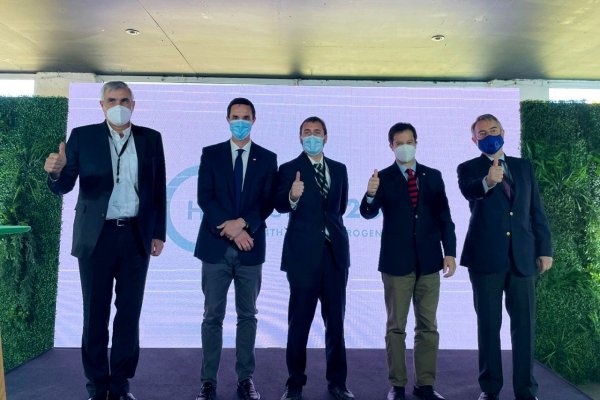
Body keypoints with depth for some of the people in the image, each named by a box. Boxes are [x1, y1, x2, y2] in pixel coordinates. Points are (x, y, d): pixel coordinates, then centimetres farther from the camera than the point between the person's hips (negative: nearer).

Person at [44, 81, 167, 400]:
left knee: (129, 312, 7)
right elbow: (64, 187, -1)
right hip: (96, 236, -1)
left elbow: (158, 189, 7)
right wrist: (56, 172, -25)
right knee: (95, 313, 6)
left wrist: (159, 233, 3)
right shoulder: (82, 136, 2)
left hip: (136, 236, 1)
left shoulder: (150, 138, 6)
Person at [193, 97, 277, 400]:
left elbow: (268, 202, -1)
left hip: (250, 249, 1)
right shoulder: (211, 154, 6)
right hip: (216, 246, 0)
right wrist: (229, 229, -15)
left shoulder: (267, 158, 7)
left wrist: (242, 224, -16)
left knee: (248, 316, 9)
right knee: (213, 316, 5)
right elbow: (204, 198, -4)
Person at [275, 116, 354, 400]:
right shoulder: (289, 169, -4)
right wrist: (293, 196, -38)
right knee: (299, 320, 5)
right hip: (304, 253, -4)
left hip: (335, 251, 4)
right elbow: (280, 205, -19)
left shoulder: (339, 169, 11)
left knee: (336, 320, 10)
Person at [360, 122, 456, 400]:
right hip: (396, 261, -3)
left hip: (429, 261, 3)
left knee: (428, 326, 9)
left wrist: (450, 252, -1)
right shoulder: (383, 178, 0)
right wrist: (371, 194, -33)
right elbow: (368, 213, -12)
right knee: (396, 326, 5)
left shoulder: (433, 176, 8)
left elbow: (444, 216, 7)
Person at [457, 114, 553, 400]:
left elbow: (536, 210, 12)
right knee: (488, 324, 6)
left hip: (522, 256, 3)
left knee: (525, 324, 6)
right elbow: (468, 190, -22)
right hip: (486, 257, -2)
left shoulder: (523, 167, 13)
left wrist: (545, 249, 5)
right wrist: (487, 181, -44)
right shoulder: (468, 168, 2)